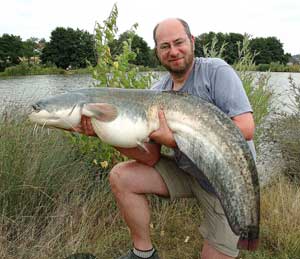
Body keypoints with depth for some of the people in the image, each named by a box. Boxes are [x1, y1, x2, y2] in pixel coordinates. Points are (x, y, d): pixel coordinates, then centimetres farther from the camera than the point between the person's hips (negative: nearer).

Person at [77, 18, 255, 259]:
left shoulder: (216, 71, -16)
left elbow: (246, 129, -27)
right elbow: (150, 158, -7)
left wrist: (176, 140, -31)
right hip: (185, 171, 5)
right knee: (120, 177, -6)